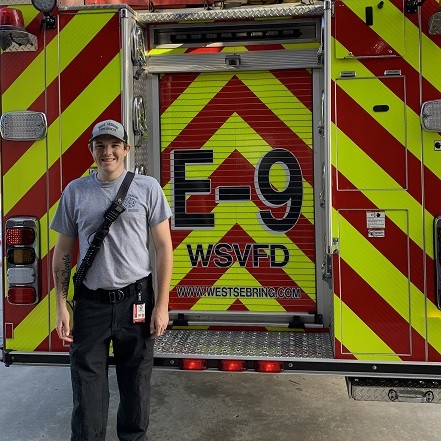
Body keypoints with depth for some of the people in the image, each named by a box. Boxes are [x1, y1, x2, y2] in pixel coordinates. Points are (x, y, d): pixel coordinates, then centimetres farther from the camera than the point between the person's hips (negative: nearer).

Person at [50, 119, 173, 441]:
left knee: (136, 386, 13)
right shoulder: (75, 191, 5)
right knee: (87, 388, 7)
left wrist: (162, 305, -6)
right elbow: (63, 252, 8)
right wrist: (62, 305, 2)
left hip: (136, 300, -1)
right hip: (90, 303, 1)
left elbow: (163, 247, -2)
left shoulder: (147, 187, -1)